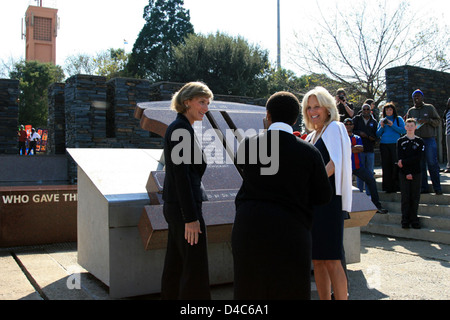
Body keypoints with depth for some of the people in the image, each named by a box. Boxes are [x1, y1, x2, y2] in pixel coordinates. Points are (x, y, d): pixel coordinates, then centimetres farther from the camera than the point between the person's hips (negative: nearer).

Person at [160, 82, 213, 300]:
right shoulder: (182, 130, -15)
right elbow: (181, 175, -20)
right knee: (195, 267, -2)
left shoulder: (178, 128, 15)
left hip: (175, 206, 10)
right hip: (183, 207, -10)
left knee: (175, 264, 17)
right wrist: (191, 218, -20)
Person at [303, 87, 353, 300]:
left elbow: (335, 163, -16)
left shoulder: (335, 128, -1)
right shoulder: (311, 137, 21)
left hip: (329, 200, -7)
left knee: (331, 260, -8)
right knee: (317, 259, 8)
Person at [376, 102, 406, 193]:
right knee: (386, 166, 0)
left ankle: (397, 185, -6)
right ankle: (388, 187, 4)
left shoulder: (398, 119, 10)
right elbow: (378, 135, 13)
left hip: (395, 144, -2)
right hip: (384, 145, 2)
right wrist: (381, 127, -3)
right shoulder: (382, 120, 17)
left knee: (396, 164, -11)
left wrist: (392, 125, -9)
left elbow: (403, 130, -3)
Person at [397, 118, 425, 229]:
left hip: (416, 173, 1)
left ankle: (414, 220, 9)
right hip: (404, 173, -1)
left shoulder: (420, 141, 6)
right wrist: (407, 173, -12)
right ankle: (405, 220, 4)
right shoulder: (400, 141, 6)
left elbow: (418, 157, -6)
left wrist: (404, 162, -15)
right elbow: (400, 158, -3)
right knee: (405, 197, -1)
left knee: (415, 197, 2)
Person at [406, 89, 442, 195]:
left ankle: (437, 187, 2)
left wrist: (428, 120, -12)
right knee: (420, 165, 2)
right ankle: (423, 187, 7)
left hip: (429, 139, -3)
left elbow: (438, 122, 4)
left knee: (432, 164, -6)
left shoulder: (430, 108, 7)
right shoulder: (410, 111, 14)